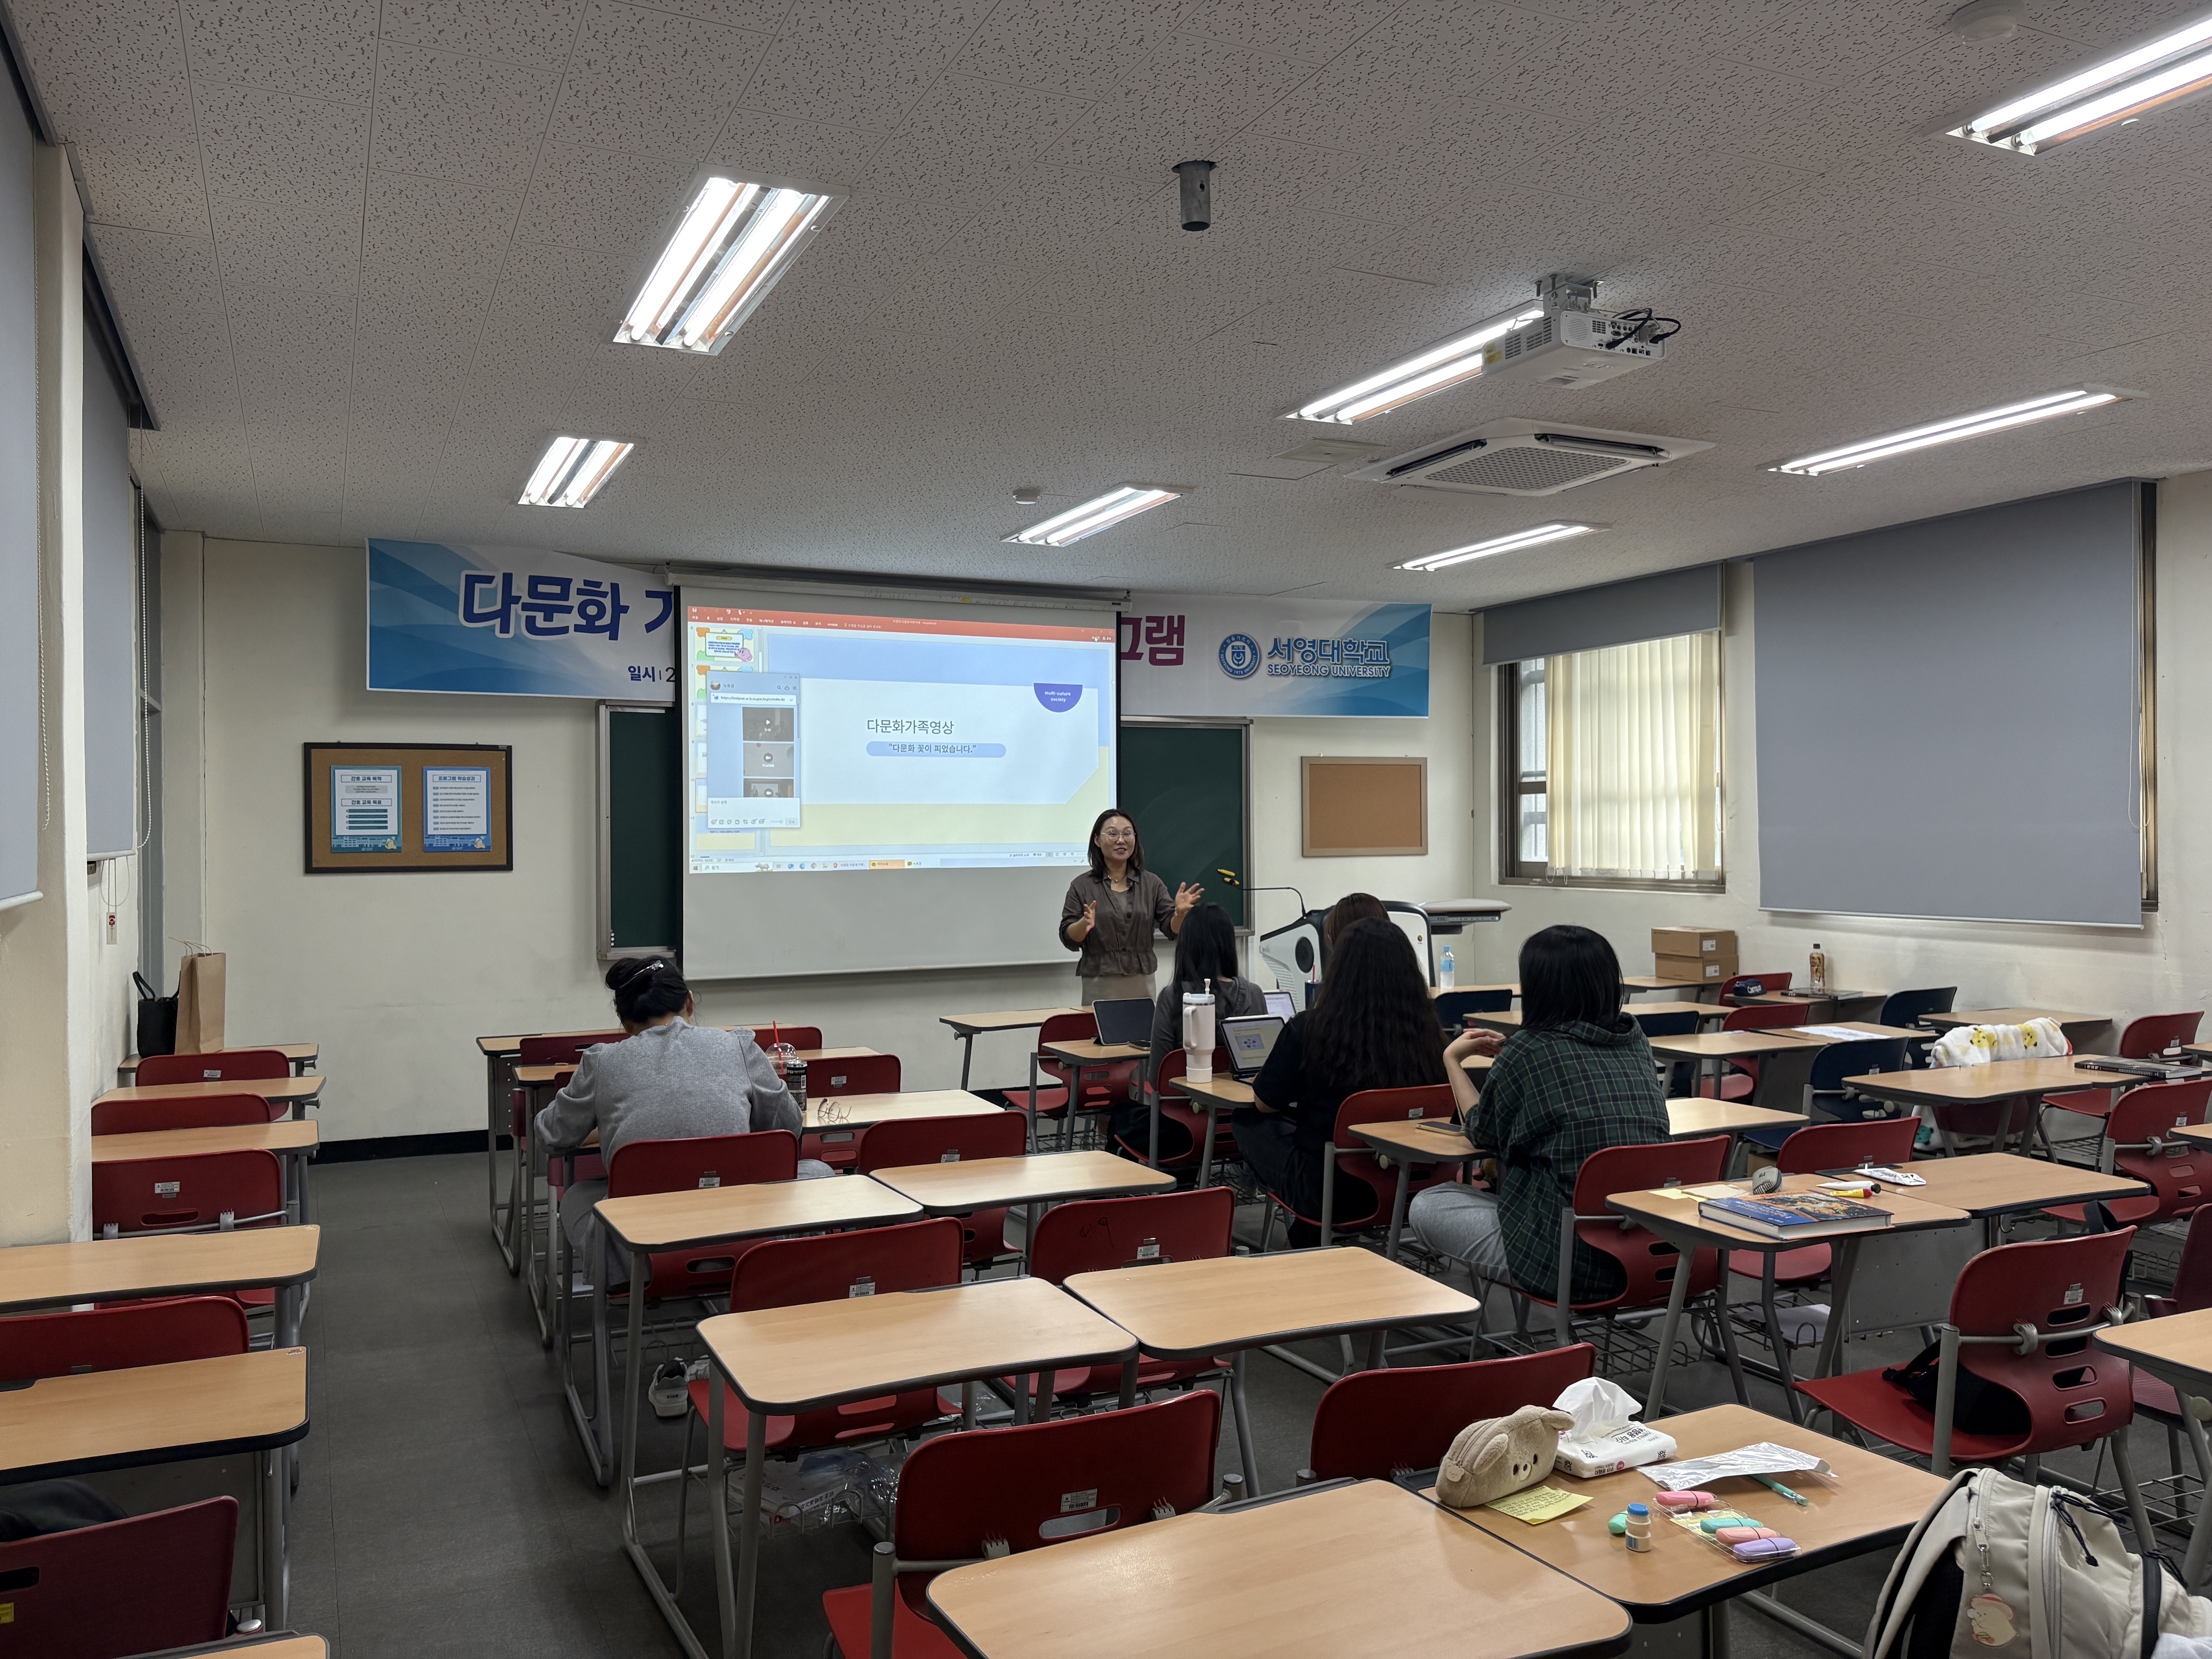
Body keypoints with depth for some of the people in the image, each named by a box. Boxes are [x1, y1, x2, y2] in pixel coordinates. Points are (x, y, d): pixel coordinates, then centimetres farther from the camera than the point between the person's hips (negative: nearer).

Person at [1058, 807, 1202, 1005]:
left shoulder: (1152, 883, 8)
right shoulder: (1082, 886, 2)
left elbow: (1172, 930, 4)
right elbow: (1068, 939, -1)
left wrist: (1180, 913, -17)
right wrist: (1084, 924, -21)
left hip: (1142, 983, 2)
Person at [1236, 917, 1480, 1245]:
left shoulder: (1309, 1030, -20)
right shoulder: (1427, 1033, -12)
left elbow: (1264, 1103, -2)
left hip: (1328, 1196, -5)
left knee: (1248, 1121, 21)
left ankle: (1307, 1237, 30)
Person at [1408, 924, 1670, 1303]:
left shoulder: (1528, 1051, -12)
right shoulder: (1635, 1041, 5)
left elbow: (1482, 1134, 7)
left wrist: (1453, 1061, 22)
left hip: (1577, 1265, -8)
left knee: (1427, 1206, 11)